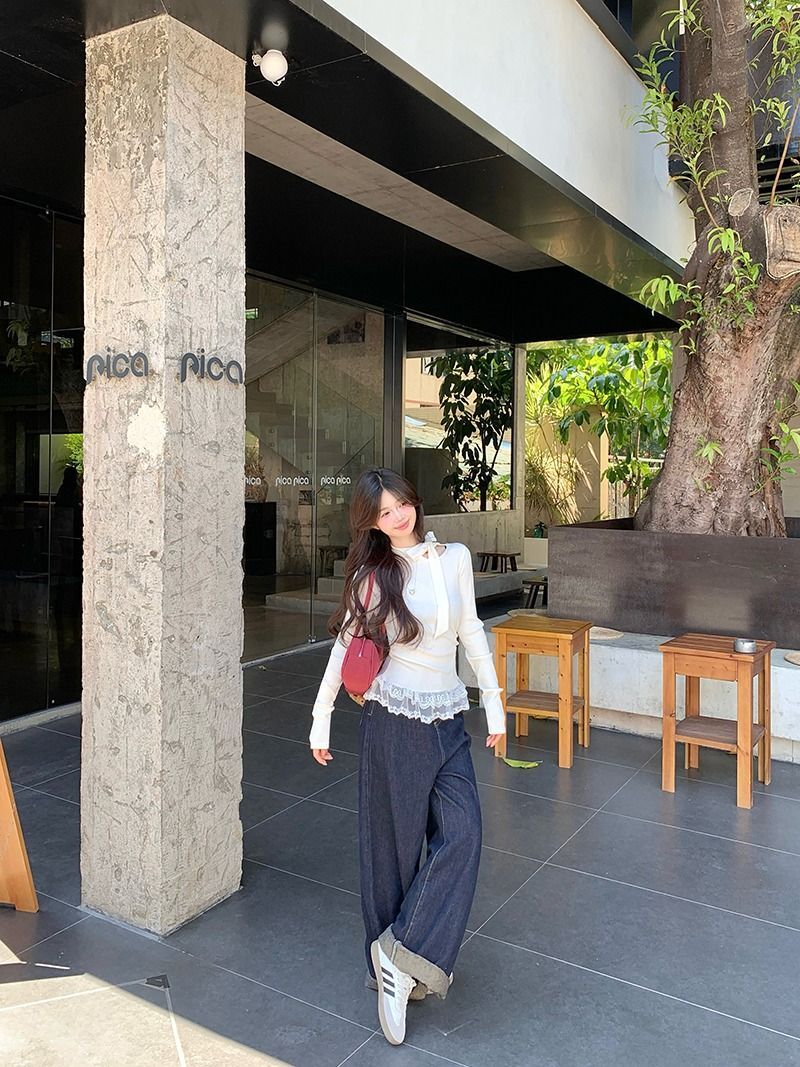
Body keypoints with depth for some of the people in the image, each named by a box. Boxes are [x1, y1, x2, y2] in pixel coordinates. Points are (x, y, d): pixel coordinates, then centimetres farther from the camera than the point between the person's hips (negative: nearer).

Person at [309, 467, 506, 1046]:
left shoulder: (455, 557, 3)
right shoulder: (374, 576, -4)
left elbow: (471, 631, 11)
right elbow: (345, 646, 1)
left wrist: (494, 700, 11)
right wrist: (322, 719, 1)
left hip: (448, 720, 4)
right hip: (394, 720, -3)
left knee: (461, 834, -6)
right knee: (395, 843, 6)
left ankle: (402, 957, 6)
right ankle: (397, 964, 25)